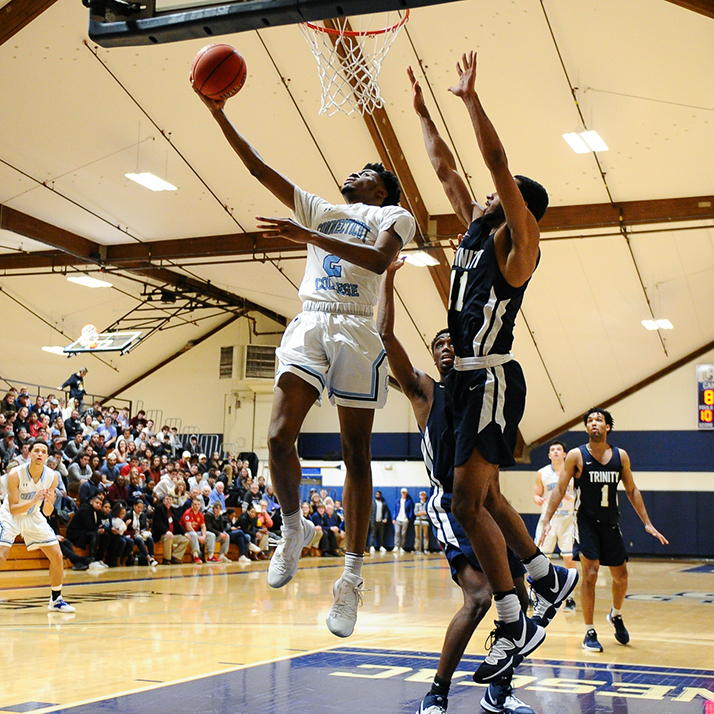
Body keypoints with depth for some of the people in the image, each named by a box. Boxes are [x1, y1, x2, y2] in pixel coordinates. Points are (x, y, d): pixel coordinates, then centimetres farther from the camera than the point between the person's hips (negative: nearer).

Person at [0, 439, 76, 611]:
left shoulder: (52, 476, -14)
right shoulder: (15, 474, -24)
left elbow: (47, 512, -7)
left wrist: (48, 503, -30)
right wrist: (33, 501, -39)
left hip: (34, 517, 4)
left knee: (57, 557, -2)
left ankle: (56, 600, 15)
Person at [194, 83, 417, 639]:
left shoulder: (392, 216, 12)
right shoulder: (320, 210, 26)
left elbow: (379, 260, -11)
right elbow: (260, 169, 21)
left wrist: (309, 236, -17)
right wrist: (219, 114, 14)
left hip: (356, 331, -3)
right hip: (309, 325, 4)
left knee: (356, 454, -2)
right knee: (280, 436, -15)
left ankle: (353, 577, 1)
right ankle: (294, 527, 11)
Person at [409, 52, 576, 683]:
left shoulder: (518, 239, -6)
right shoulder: (477, 230, 15)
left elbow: (498, 164, -17)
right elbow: (446, 169, 21)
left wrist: (470, 98, -15)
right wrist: (423, 111, 23)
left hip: (492, 378, -9)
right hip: (468, 377, 9)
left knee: (468, 503, -12)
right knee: (485, 496, 17)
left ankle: (515, 625, -4)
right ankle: (550, 577, 33)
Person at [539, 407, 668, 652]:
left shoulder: (621, 456, 2)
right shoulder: (576, 455, -8)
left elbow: (632, 490, 10)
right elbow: (559, 489, -6)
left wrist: (647, 523, 6)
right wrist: (547, 520, -16)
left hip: (611, 522, 4)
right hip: (586, 522, -4)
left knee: (621, 576, 9)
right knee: (590, 573, -13)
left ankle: (616, 615, 39)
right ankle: (589, 633, -1)